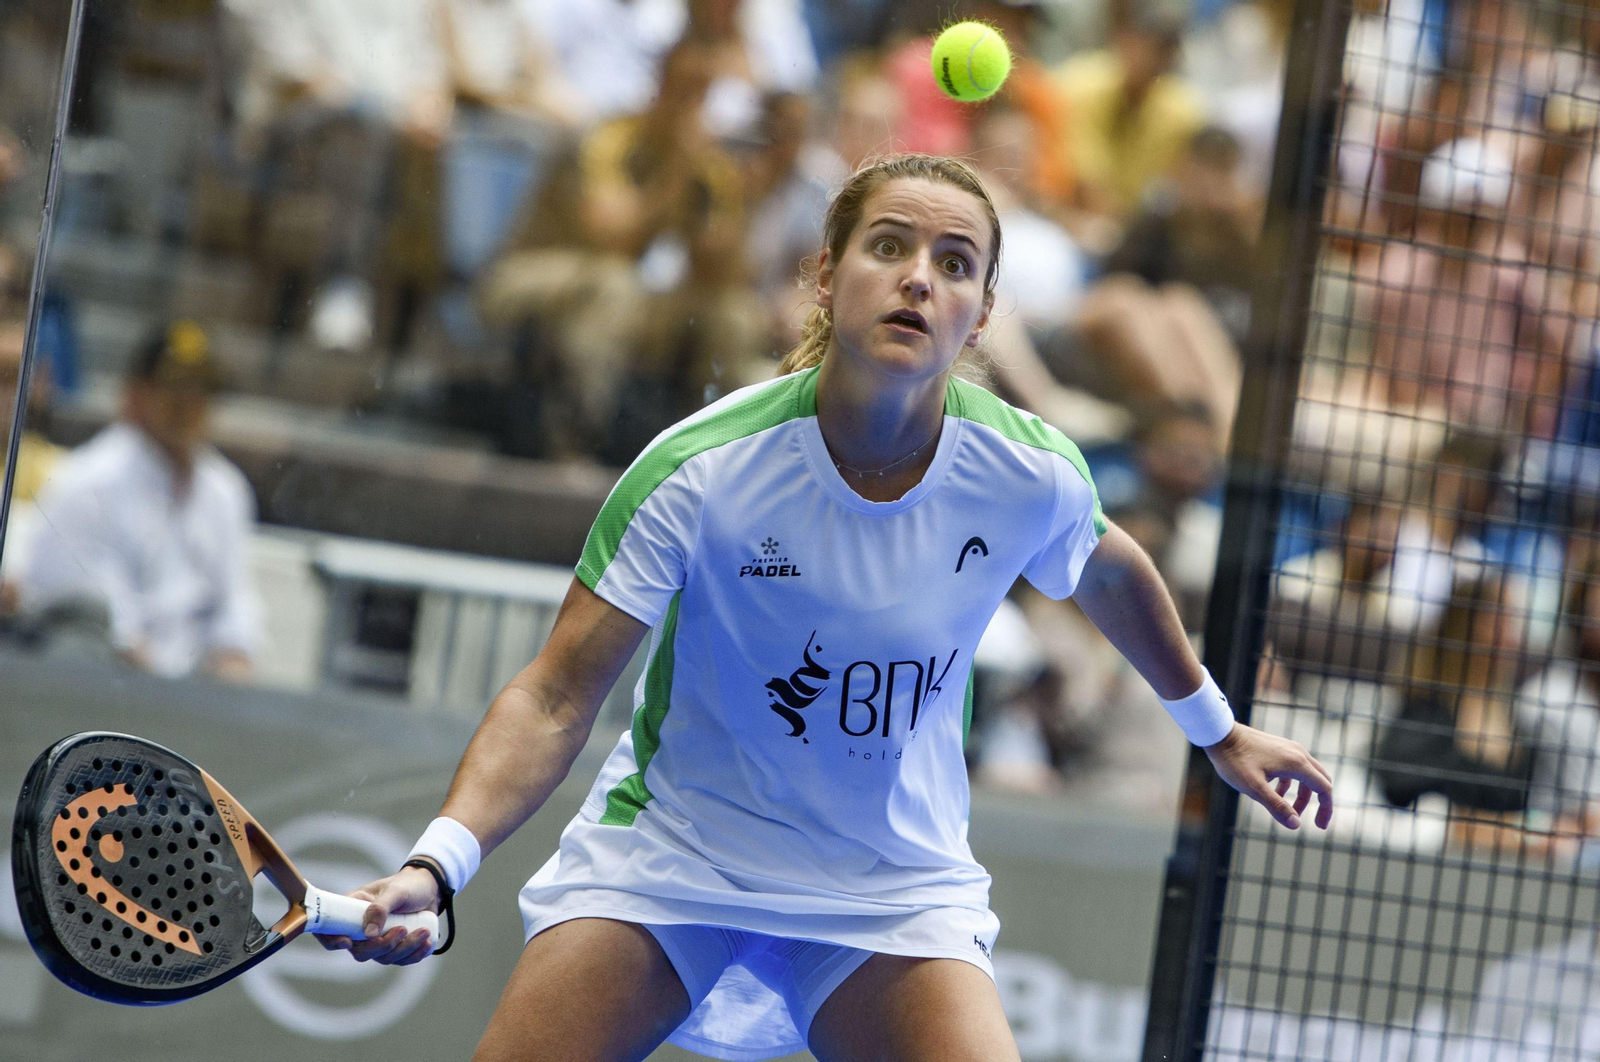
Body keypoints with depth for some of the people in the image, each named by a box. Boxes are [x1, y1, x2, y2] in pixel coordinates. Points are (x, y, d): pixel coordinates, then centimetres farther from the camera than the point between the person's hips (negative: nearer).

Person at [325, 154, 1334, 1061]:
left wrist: (1217, 726, 24)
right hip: (671, 848, -1)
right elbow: (557, 700, -20)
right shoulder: (700, 470, -22)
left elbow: (1110, 576, 11)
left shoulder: (1032, 477, -14)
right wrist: (437, 862, -35)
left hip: (897, 886, 1)